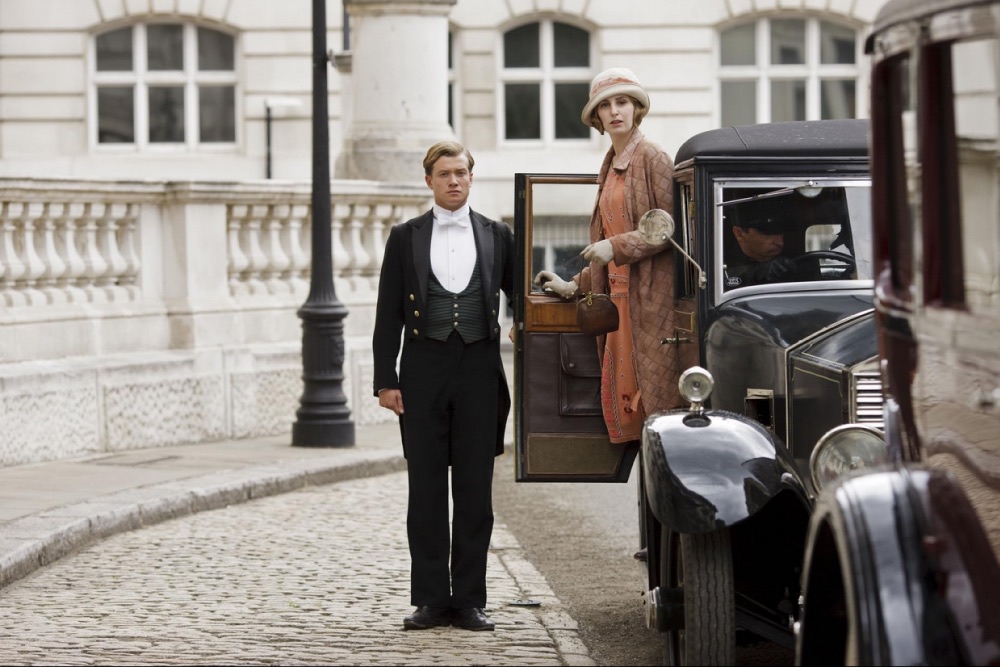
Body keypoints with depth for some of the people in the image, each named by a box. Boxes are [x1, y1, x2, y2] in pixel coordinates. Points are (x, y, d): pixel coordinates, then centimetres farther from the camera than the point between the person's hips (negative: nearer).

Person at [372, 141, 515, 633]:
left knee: (475, 490, 1)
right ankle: (432, 600, 7)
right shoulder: (405, 237, 7)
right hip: (424, 369, 0)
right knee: (426, 490, 2)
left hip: (479, 370, 0)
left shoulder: (496, 236, 9)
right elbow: (388, 315, 5)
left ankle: (469, 600, 6)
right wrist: (386, 379, -2)